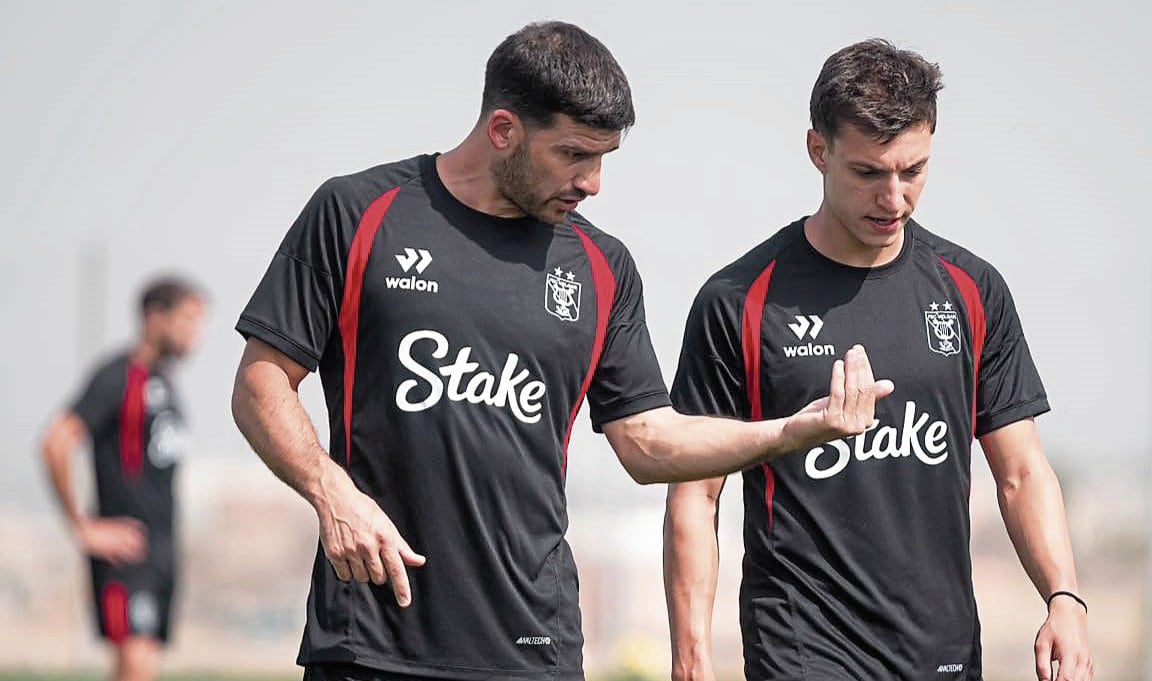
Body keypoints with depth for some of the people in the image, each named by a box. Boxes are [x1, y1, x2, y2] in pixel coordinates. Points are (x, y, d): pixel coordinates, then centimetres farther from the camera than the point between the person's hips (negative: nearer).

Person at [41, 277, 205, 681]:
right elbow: (56, 445, -20)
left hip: (161, 545, 9)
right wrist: (84, 529, -16)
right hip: (127, 547, -9)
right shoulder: (119, 378, -11)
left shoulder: (163, 385, 16)